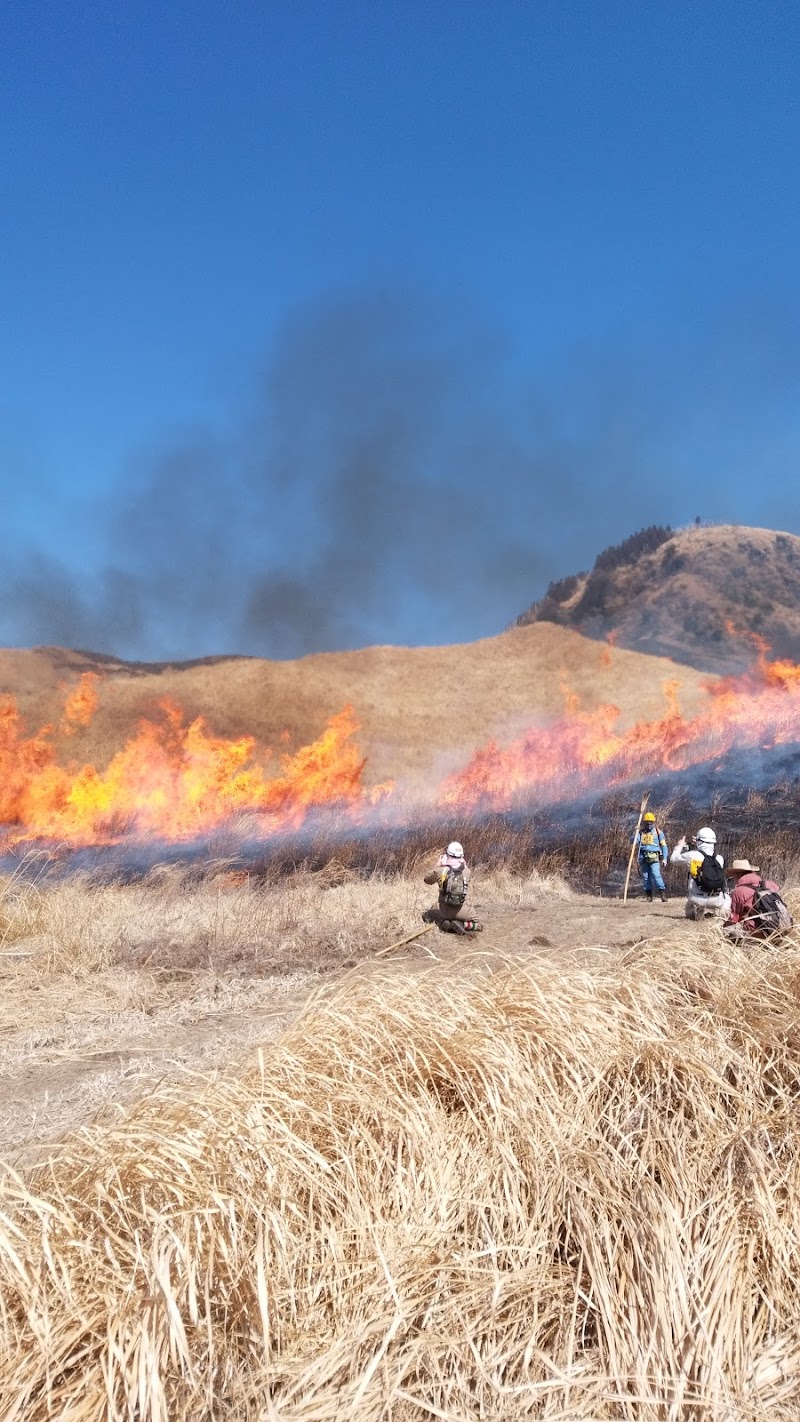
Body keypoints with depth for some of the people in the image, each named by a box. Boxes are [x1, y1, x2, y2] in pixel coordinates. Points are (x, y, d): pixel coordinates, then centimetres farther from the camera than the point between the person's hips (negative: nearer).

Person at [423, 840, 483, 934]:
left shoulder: (441, 870, -9)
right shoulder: (466, 871, -4)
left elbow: (427, 880, 10)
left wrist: (438, 865, 15)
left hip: (443, 910, 0)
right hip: (460, 911, 1)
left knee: (426, 915, 31)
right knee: (478, 926, 24)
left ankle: (442, 922, 2)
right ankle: (462, 925, -6)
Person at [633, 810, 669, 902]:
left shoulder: (658, 832, 5)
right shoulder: (641, 832, 11)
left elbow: (664, 846, 5)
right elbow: (634, 842, 1)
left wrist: (664, 858, -2)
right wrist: (636, 832, -11)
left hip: (654, 858, -3)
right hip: (643, 858, 3)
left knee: (656, 875, -18)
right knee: (645, 877, 4)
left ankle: (663, 894, -14)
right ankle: (649, 896, 11)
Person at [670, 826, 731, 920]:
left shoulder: (692, 855, -9)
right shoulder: (720, 858, 0)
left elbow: (673, 859, 7)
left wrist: (680, 846, 24)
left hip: (698, 900, -2)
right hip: (717, 901, 2)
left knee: (688, 912, 31)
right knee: (727, 898, 37)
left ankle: (698, 912, -6)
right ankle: (721, 912, 2)